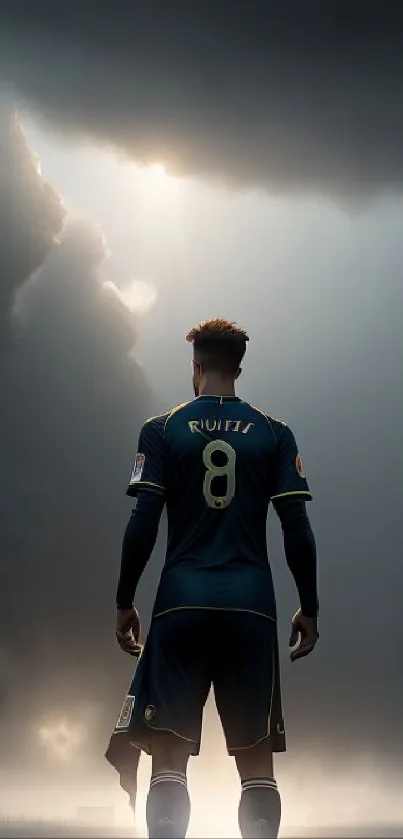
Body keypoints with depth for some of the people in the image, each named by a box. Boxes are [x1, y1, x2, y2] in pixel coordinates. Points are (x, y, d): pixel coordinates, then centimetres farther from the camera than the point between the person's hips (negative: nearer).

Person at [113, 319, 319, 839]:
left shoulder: (161, 430, 4)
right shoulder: (275, 434, 7)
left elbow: (143, 523, -2)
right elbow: (297, 528, 2)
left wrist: (124, 603, 6)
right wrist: (309, 608, 10)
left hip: (181, 603, -1)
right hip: (252, 606, 1)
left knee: (168, 757, -1)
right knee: (257, 761, 6)